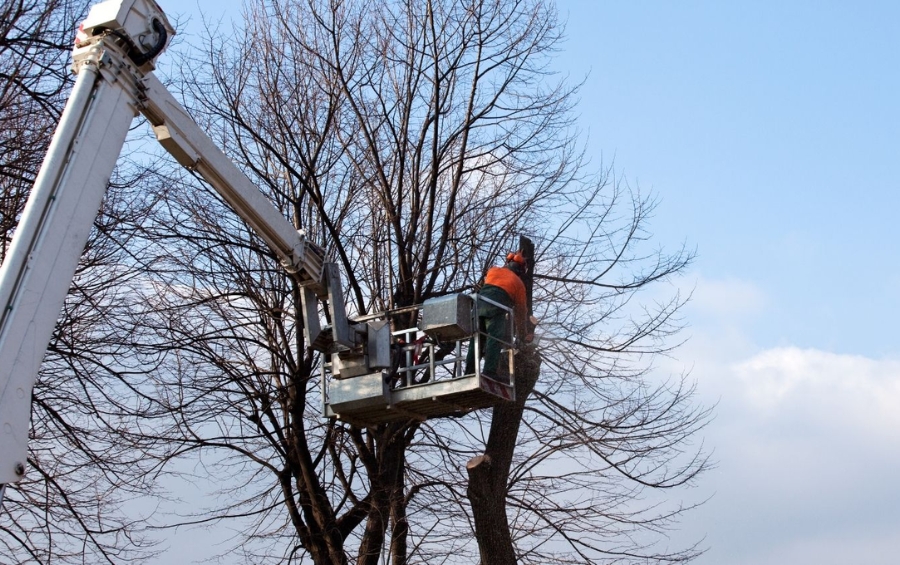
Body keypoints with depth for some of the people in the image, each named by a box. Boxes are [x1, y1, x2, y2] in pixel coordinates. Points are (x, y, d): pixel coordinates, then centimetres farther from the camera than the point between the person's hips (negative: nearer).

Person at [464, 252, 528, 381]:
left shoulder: (493, 270, 27)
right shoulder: (519, 283, 22)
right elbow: (521, 310, 25)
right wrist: (522, 334, 34)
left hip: (479, 302, 4)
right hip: (496, 307, -4)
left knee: (476, 341, 6)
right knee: (494, 340, -12)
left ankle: (469, 373, -1)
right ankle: (489, 373, -27)